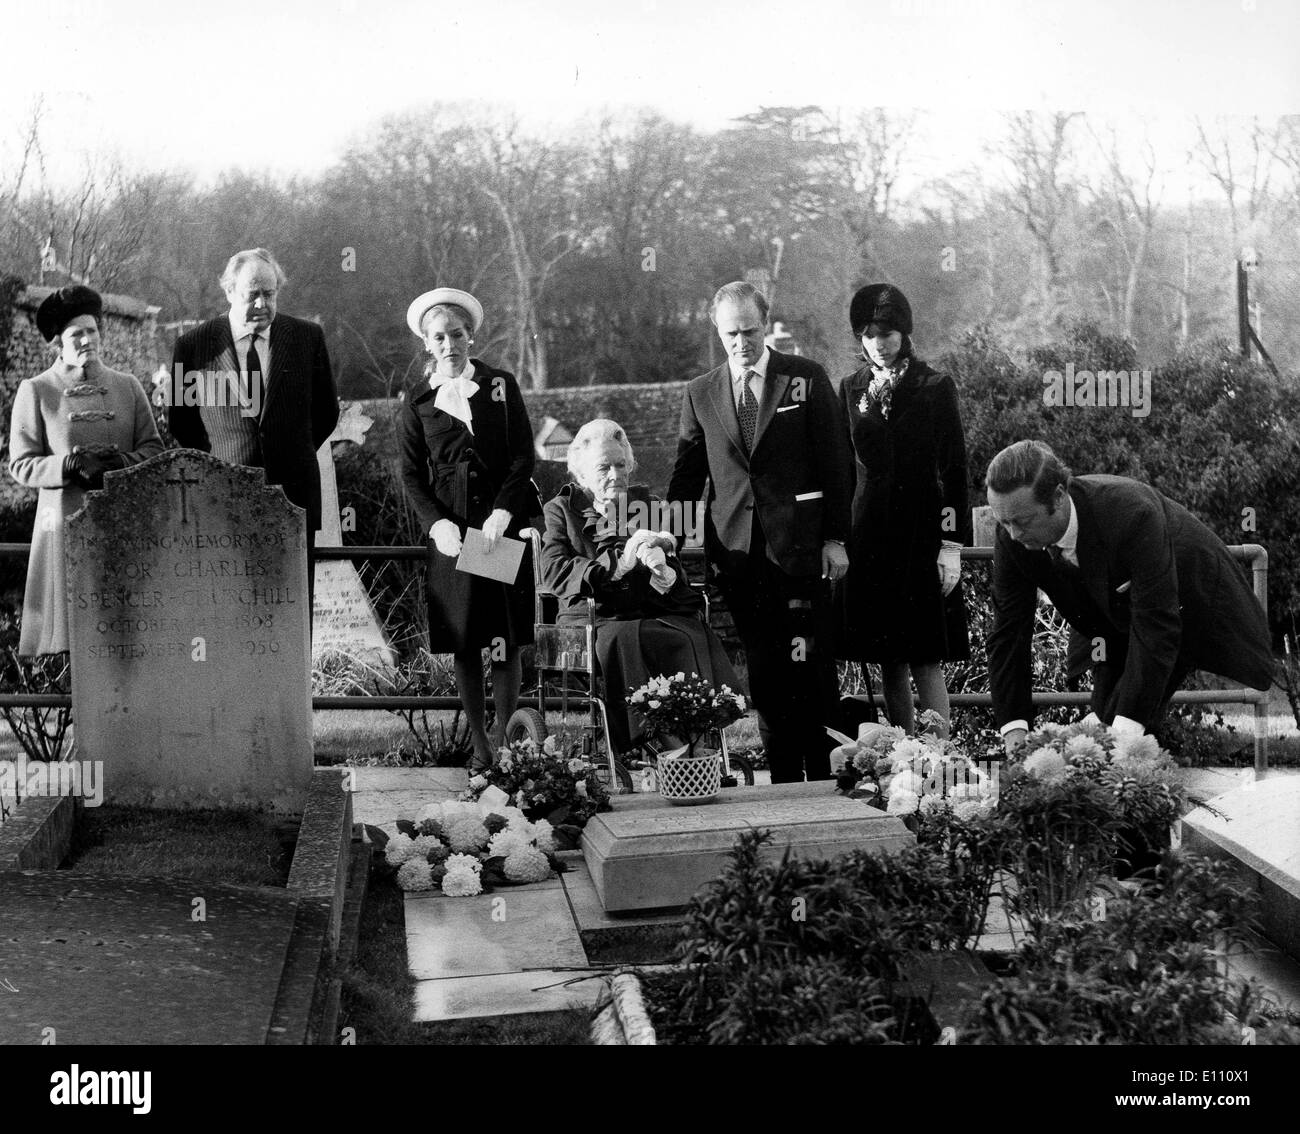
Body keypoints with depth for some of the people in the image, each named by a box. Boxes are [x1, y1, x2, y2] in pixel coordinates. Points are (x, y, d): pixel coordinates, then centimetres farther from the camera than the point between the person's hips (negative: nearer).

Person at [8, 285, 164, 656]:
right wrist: (70, 464, -16)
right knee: (69, 622, -3)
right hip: (67, 522, -2)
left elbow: (154, 448, 10)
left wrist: (123, 461, -11)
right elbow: (20, 465, 1)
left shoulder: (127, 386, 11)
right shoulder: (35, 392, 3)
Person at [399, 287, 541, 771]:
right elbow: (411, 473, 6)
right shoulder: (418, 401, 8)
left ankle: (504, 740, 5)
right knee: (463, 645, 1)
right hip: (450, 529, 1)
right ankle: (479, 744, 8)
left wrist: (501, 515, -11)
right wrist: (438, 523, -10)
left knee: (505, 642, -2)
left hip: (503, 525, -1)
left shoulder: (502, 386, 6)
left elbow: (523, 457, 2)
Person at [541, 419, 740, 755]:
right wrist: (617, 565, -16)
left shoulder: (647, 503, 25)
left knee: (698, 639, -30)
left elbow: (676, 571, 16)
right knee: (624, 642, -37)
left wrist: (664, 572, -12)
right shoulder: (560, 510, 16)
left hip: (655, 611, 3)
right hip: (597, 616, -2)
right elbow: (554, 571, -3)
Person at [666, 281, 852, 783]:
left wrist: (835, 538, -2)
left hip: (799, 547, -2)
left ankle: (825, 776, 8)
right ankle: (783, 778, 13)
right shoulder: (700, 393, 10)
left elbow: (836, 463, 3)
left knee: (810, 667, -2)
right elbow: (687, 475, 13)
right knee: (763, 675, 5)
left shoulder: (807, 378, 3)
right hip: (736, 552, 2)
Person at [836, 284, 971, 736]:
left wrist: (952, 544, -8)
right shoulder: (851, 389, 10)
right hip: (868, 534, 3)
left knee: (925, 660, -6)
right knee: (889, 663, 6)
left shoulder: (935, 388, 0)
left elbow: (955, 469, -2)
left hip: (921, 532, -3)